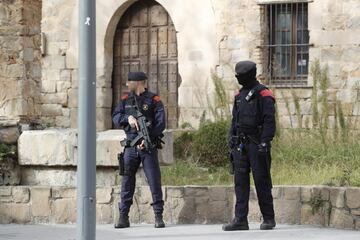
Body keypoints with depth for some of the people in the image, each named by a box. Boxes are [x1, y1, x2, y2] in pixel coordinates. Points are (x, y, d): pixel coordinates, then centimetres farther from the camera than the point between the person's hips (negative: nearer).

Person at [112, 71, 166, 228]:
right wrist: (128, 117, -17)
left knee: (154, 181, -5)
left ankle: (158, 217, -1)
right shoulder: (126, 100, 12)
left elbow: (160, 123, -9)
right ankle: (123, 217, 7)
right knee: (127, 182, 3)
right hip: (131, 147, 4)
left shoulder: (154, 100, -2)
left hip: (148, 147, -4)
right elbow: (115, 118, 3)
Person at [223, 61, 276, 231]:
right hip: (241, 145, 7)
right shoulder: (240, 95, 16)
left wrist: (264, 143, -20)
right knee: (240, 182, 2)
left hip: (256, 144, -7)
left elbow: (269, 121, -14)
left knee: (262, 181, -3)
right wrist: (232, 142, 14)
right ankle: (240, 220, 2)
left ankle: (269, 219, 6)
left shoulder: (263, 94, -8)